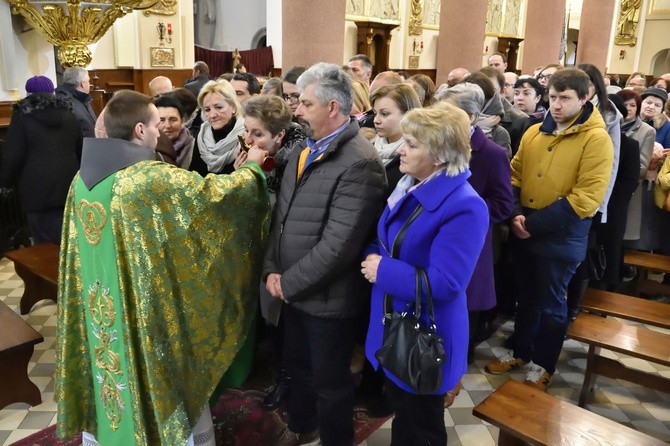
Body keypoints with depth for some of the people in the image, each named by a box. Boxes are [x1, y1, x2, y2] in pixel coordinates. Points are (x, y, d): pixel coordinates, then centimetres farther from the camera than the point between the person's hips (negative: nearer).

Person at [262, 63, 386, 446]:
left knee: (330, 380, 14)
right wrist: (272, 269, -1)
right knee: (299, 365, 27)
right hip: (293, 289, 8)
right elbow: (282, 214, 9)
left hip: (326, 296, -8)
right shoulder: (305, 149, 6)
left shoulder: (360, 162, -23)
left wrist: (289, 282, -16)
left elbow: (338, 244, -26)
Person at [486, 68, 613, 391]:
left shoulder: (597, 139, -12)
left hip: (561, 238, -5)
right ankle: (520, 352, 38)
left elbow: (586, 199, -18)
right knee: (525, 297, 19)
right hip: (524, 234, 5)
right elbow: (515, 176, 9)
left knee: (550, 303, 10)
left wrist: (534, 223, -20)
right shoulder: (533, 133, 5)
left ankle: (542, 365, 29)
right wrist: (516, 215, -9)